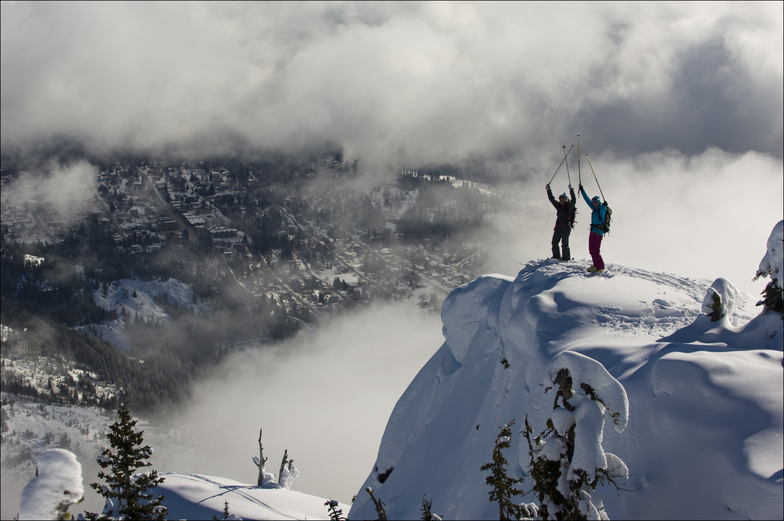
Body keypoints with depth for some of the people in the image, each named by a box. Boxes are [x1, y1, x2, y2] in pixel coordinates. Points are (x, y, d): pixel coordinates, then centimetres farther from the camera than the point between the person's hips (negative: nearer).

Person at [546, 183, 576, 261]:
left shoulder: (569, 207, -4)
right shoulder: (559, 206, 13)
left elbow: (573, 200, -20)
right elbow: (551, 199, 18)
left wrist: (571, 191, -28)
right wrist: (548, 190, 13)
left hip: (566, 227, -6)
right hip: (558, 227, 6)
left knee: (564, 244, -6)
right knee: (554, 242, 4)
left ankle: (566, 257, 3)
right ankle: (556, 256, 14)